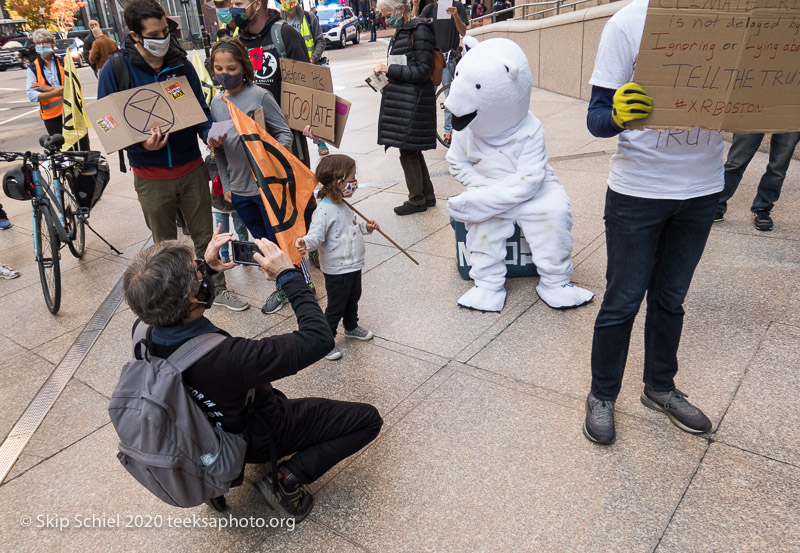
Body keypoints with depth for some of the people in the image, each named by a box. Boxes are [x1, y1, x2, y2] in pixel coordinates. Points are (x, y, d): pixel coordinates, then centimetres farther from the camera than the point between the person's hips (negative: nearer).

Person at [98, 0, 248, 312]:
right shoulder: (115, 70, -8)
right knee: (165, 245, 14)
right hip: (151, 176, -2)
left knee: (204, 236, 13)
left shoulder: (180, 64, 0)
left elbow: (200, 109, 6)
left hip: (192, 169, 2)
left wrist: (210, 134, -16)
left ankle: (217, 288, 30)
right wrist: (141, 144, -25)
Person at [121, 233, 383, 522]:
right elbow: (319, 338, -39)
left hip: (210, 428, 7)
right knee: (368, 419, -1)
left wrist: (205, 267, -10)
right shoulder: (223, 357, -44)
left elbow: (162, 299, 4)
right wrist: (289, 275, -31)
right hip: (263, 436, -7)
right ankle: (286, 478, -7)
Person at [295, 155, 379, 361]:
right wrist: (305, 243, -54)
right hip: (337, 270, -9)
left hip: (354, 265, 9)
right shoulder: (324, 210, -25)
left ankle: (351, 327, 50)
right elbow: (316, 234, -34)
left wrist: (365, 227, 14)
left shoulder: (342, 205, 6)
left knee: (353, 298, 26)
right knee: (336, 306, 4)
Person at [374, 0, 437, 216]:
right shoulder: (401, 31, 14)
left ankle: (417, 200, 13)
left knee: (408, 152, -1)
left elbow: (422, 71, -17)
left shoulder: (420, 30, -12)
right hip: (401, 99, 9)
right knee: (413, 151, 14)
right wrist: (386, 72, 3)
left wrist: (389, 69, -14)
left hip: (414, 101, -9)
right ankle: (427, 196, 25)